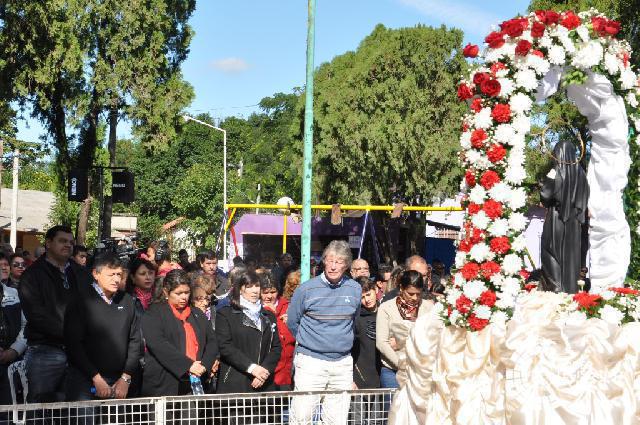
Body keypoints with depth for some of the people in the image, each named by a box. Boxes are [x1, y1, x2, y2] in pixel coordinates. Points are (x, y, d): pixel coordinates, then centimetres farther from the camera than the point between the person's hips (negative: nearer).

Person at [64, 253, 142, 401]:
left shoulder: (127, 301, 8)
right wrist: (97, 379, -12)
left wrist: (126, 378, 0)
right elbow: (74, 345, -9)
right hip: (84, 381, -3)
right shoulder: (81, 302, -4)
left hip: (118, 382, 3)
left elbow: (135, 341, 8)